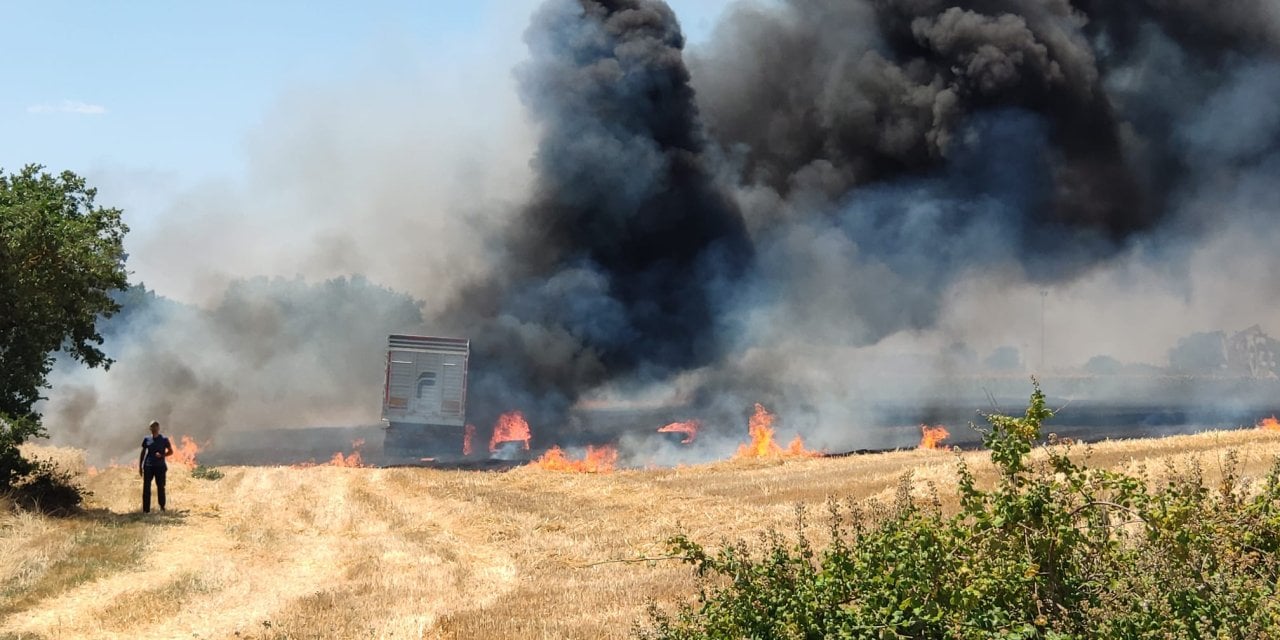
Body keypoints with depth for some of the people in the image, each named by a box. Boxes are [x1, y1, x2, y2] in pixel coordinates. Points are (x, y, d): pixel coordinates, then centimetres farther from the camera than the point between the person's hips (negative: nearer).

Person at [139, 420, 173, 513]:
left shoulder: (164, 440, 3)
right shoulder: (147, 439, 8)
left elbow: (171, 451, 7)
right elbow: (142, 453, 13)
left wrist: (162, 455, -12)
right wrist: (140, 466, 9)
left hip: (160, 466, -1)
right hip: (148, 466, 1)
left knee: (161, 487, 1)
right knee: (146, 488, -4)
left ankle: (162, 507, 16)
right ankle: (146, 509, -3)